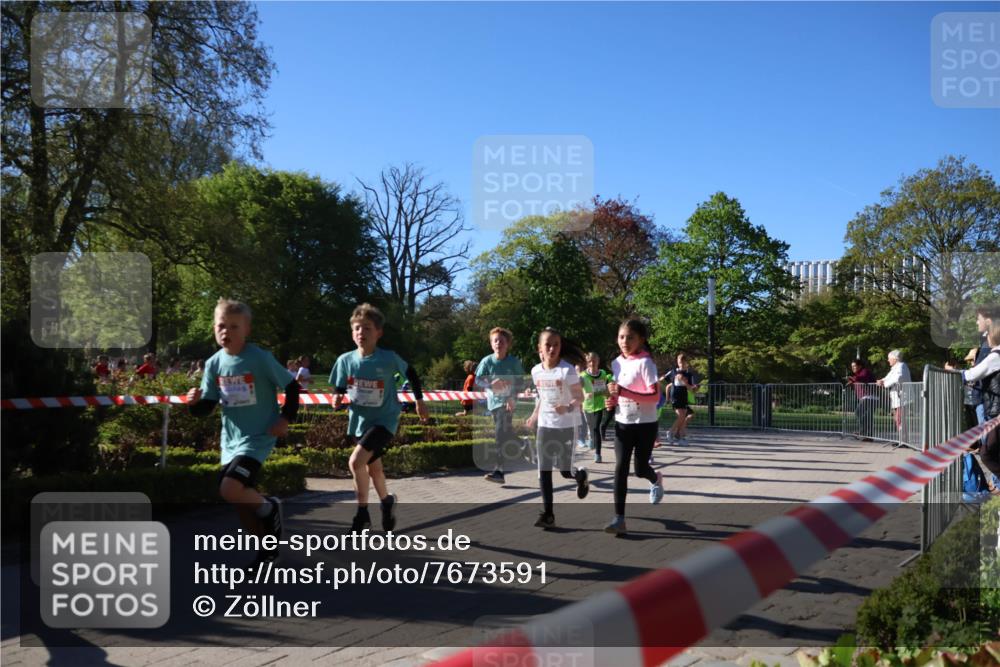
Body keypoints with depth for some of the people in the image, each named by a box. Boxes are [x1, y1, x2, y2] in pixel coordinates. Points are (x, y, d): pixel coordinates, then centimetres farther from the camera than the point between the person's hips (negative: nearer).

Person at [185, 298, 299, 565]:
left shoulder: (260, 358, -13)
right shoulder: (214, 363, 1)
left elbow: (292, 387, -5)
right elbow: (206, 407, 4)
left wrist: (286, 419, -12)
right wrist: (194, 402, -16)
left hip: (258, 437, -6)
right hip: (230, 440, 6)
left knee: (230, 490, -24)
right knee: (242, 502, 11)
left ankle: (269, 507, 6)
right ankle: (268, 547, 31)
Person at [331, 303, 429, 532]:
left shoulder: (388, 358, -17)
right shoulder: (345, 360, -9)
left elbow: (411, 373, 1)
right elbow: (339, 388, 5)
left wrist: (419, 400, 8)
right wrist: (337, 399, -18)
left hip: (384, 420, -5)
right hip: (360, 421, 5)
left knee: (356, 461, -21)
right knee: (373, 467, 19)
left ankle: (362, 514, -4)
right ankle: (387, 501, 46)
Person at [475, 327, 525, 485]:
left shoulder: (514, 362, -7)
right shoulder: (487, 361, -3)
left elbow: (520, 381, -4)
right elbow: (478, 380, -5)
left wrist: (513, 397, -19)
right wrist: (491, 384, -25)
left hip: (508, 401, -4)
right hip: (493, 401, 4)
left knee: (501, 433, -18)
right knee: (506, 433, 17)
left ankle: (498, 471, -20)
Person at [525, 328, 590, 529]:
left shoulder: (567, 370, -16)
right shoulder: (536, 371, 1)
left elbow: (580, 398, -14)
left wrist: (568, 408, -32)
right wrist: (534, 417, 15)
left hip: (567, 426, -4)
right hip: (545, 426, 4)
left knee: (565, 470, 1)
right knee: (544, 470, -1)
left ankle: (581, 476, 37)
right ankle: (547, 513, 4)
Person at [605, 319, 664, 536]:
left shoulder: (645, 363, -16)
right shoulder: (616, 363, 5)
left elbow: (655, 396, -23)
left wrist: (624, 392, -31)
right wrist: (614, 399, -1)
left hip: (645, 425, -5)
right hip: (623, 424, 5)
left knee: (640, 469, 7)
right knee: (620, 468, -4)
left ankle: (656, 479, 45)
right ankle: (619, 518, -2)